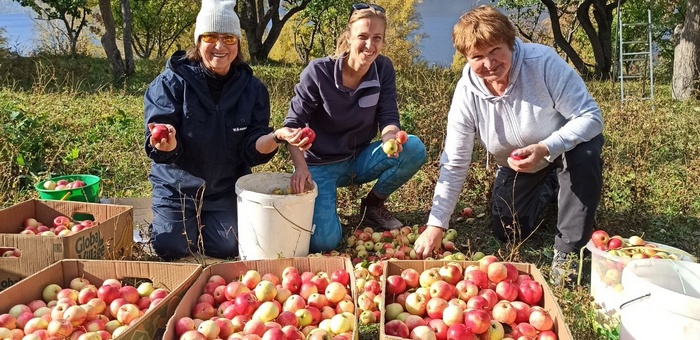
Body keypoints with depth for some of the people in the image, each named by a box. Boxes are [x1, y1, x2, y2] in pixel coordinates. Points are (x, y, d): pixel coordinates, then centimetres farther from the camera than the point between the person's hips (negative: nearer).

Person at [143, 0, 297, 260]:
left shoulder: (252, 88, -8)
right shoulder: (171, 82, -16)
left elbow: (251, 150, -11)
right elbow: (159, 146, -21)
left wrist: (275, 137, -33)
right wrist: (166, 144, -46)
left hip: (226, 188, 2)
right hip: (177, 186, -1)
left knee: (226, 248, -5)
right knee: (171, 248, -8)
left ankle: (204, 220, 29)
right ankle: (178, 218, 27)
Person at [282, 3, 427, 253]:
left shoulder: (384, 70, -8)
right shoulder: (319, 72, -19)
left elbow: (388, 118, -10)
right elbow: (293, 124, -14)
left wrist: (391, 136, -35)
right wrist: (301, 167, -30)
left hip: (359, 160, 4)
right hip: (320, 165, -4)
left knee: (414, 149, -24)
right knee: (323, 241, -24)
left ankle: (373, 204, 3)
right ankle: (313, 203, 14)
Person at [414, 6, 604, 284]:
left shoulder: (543, 63, -33)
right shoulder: (466, 95, -23)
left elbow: (591, 117, -30)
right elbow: (454, 165, -18)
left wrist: (546, 149, -47)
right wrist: (436, 225, -22)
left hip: (567, 145, -3)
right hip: (519, 167, 3)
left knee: (585, 155, -37)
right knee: (509, 234, 0)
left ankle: (567, 252, -18)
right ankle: (546, 191, 32)